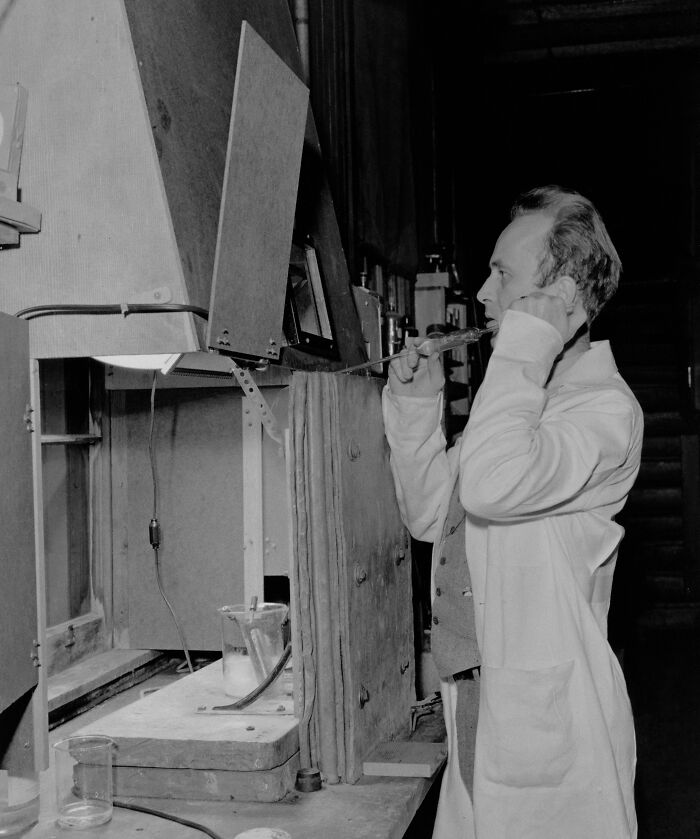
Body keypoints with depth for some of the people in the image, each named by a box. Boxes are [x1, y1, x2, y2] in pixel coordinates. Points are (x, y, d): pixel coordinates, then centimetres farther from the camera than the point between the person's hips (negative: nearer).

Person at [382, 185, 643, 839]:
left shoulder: (606, 408, -15)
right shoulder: (517, 401, 13)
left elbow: (491, 485, -34)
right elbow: (429, 515, 17)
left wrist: (527, 343, -23)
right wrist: (416, 405, 6)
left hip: (549, 716, -8)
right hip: (475, 703, 8)